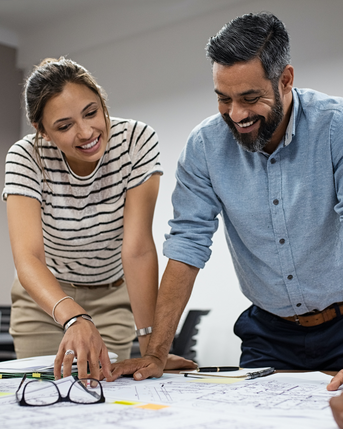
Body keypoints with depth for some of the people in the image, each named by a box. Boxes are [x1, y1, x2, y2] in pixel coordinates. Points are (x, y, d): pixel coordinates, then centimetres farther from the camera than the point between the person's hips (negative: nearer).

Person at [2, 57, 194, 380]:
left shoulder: (137, 141, -24)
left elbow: (138, 247, -29)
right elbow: (27, 257, -37)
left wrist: (151, 344, -35)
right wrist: (74, 318, -56)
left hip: (113, 298, 0)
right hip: (44, 298, 0)